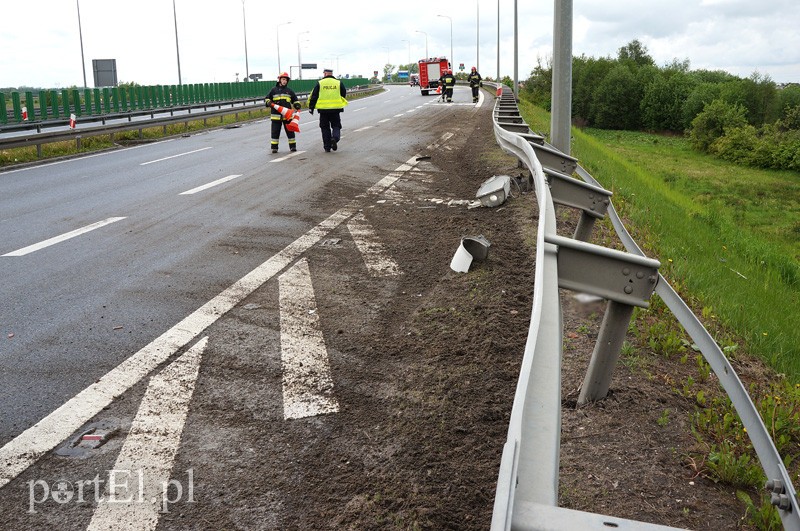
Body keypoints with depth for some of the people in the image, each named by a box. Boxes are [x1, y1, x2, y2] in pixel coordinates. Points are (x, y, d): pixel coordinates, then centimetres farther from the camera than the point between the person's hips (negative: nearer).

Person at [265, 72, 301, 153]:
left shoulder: (289, 91, 10)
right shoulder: (274, 90, 6)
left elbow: (295, 100, 17)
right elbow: (268, 98, 12)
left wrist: (297, 105, -1)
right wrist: (268, 102, -9)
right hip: (276, 115, -1)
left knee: (290, 131, 5)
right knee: (275, 132, 2)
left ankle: (293, 146, 13)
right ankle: (274, 148, 6)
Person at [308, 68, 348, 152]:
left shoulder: (319, 83, 1)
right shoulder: (339, 83, 4)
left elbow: (313, 96, 1)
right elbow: (344, 95, 13)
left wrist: (311, 108, 9)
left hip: (323, 109, 0)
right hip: (335, 109, 0)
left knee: (325, 128, 10)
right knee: (336, 126, 11)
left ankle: (327, 147, 9)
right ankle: (335, 138, -19)